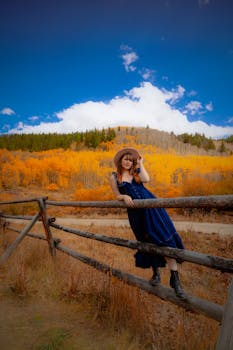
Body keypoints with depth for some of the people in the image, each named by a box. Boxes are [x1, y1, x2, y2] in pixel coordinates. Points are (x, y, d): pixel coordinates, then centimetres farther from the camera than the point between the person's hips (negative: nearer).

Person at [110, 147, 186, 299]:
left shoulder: (136, 171, 9)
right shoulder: (114, 177, 6)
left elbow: (146, 179, -12)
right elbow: (117, 196, 7)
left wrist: (141, 164, -1)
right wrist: (125, 197, -13)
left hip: (151, 207, 0)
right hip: (136, 212, 0)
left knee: (165, 238, -9)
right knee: (149, 242, 9)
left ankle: (175, 278, -4)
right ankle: (156, 273, 30)